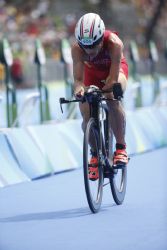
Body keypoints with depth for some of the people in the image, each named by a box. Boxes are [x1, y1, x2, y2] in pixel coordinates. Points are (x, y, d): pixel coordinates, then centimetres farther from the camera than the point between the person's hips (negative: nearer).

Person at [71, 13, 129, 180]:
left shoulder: (114, 43, -40)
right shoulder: (77, 48, -34)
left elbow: (113, 76, -40)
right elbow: (78, 78, -35)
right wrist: (79, 89, -57)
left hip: (115, 69, -2)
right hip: (92, 71, 2)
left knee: (112, 98, -33)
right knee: (87, 117, -12)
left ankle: (121, 148, -22)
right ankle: (95, 155, 13)